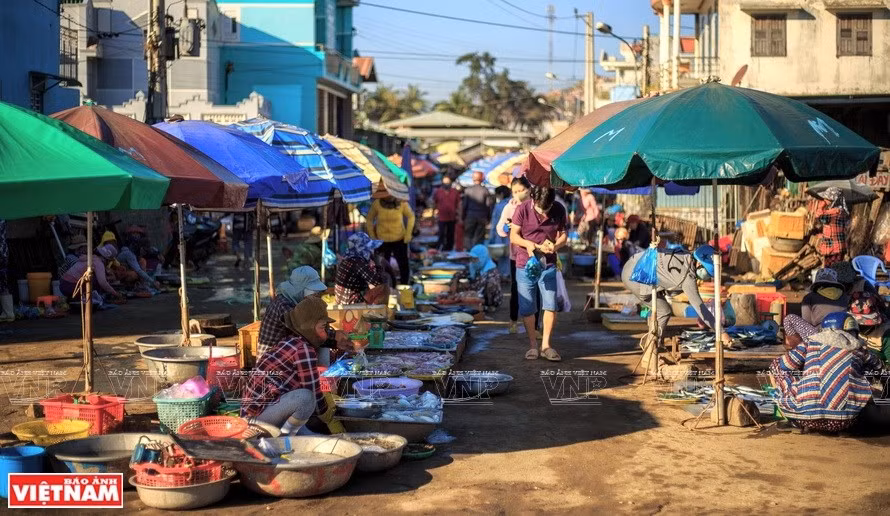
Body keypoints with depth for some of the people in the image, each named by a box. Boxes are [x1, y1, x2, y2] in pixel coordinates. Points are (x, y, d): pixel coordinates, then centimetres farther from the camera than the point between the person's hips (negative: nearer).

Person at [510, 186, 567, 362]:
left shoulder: (559, 210, -5)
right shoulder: (522, 209, -11)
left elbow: (563, 234, 6)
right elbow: (513, 236, -5)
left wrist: (556, 246, -16)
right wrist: (528, 244, -24)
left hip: (548, 266, 1)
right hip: (525, 266, -1)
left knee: (551, 306, -3)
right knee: (527, 309, 3)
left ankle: (546, 345, 8)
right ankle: (532, 345, 16)